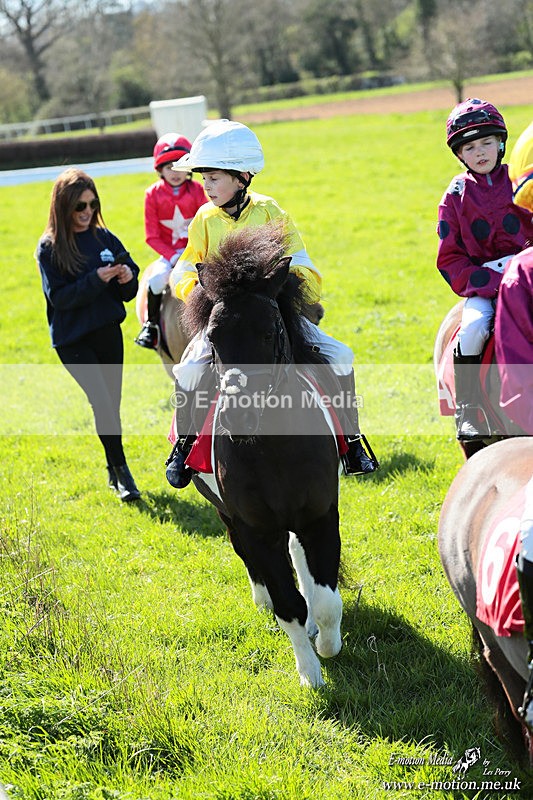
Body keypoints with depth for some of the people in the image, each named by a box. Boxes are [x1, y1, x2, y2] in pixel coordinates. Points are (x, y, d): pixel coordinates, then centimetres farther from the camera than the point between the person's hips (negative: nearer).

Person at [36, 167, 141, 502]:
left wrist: (127, 277, -15)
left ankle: (114, 472, 24)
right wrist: (96, 280, -25)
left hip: (108, 331, 4)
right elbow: (59, 297, -15)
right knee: (102, 402, -14)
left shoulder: (103, 237, 3)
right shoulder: (49, 248, -7)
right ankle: (121, 470, -3)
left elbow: (130, 286, 7)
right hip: (72, 339, -4)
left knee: (112, 402, 9)